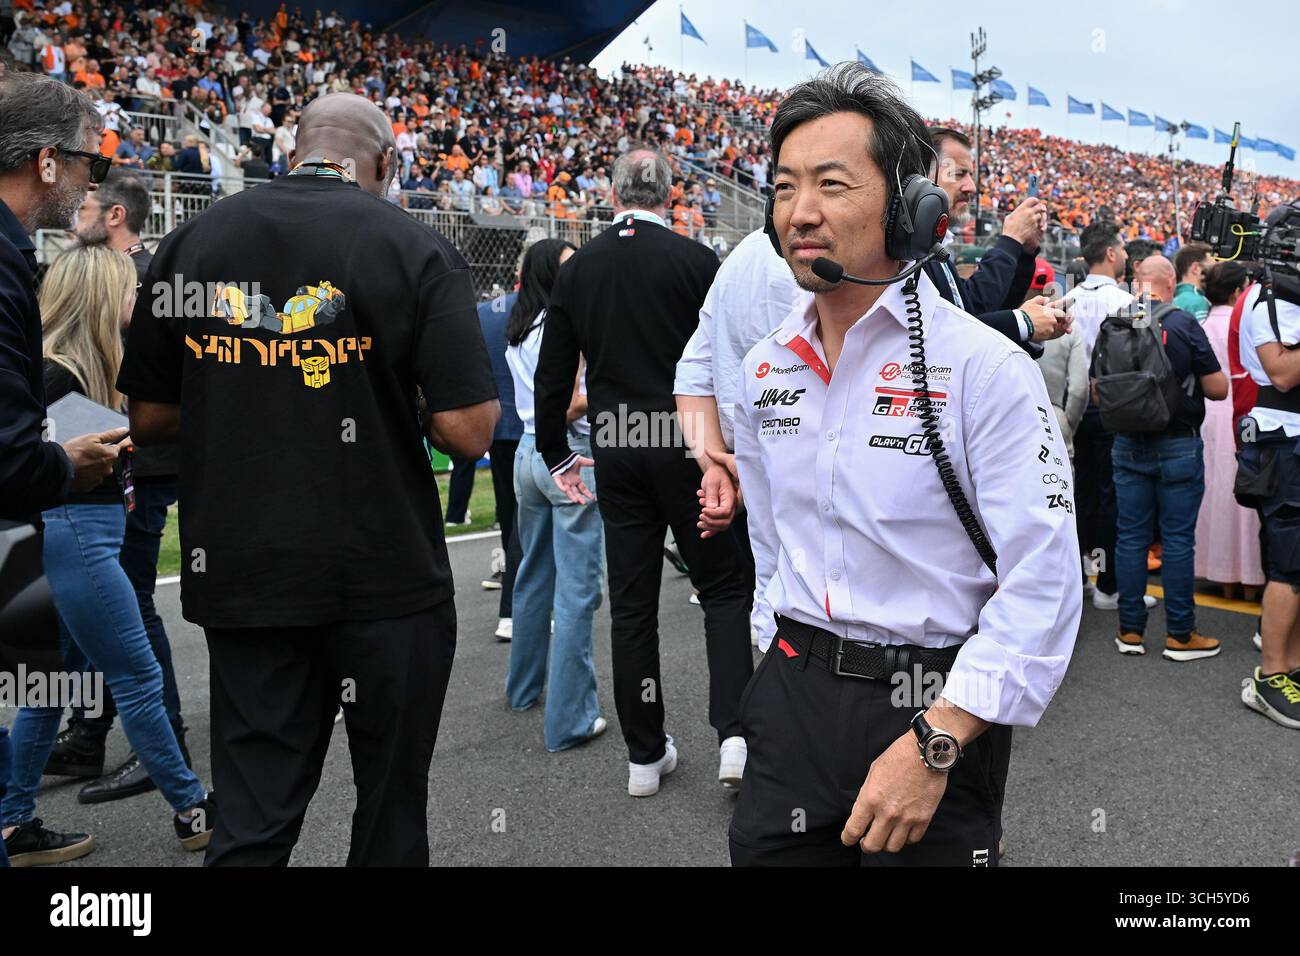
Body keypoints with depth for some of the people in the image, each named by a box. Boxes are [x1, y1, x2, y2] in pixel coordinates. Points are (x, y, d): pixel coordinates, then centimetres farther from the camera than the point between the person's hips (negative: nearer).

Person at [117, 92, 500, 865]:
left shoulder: (192, 242, 3)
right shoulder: (416, 248, -8)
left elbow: (150, 419, 8)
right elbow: (467, 432, -14)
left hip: (240, 573, 4)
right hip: (387, 576, -3)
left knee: (253, 813, 13)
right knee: (392, 803, 15)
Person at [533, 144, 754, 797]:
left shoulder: (577, 268, 7)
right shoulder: (696, 260, -5)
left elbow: (552, 375, 8)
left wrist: (556, 454, 18)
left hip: (615, 451, 3)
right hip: (688, 445, -3)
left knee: (631, 602, 9)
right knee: (724, 587, 9)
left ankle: (645, 754, 18)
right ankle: (734, 735, -2)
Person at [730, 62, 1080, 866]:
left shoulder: (987, 369, -14)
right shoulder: (765, 370, 3)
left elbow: (1042, 589, -18)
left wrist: (932, 745, -22)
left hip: (936, 706, -4)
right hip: (793, 695, 5)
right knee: (765, 850, 16)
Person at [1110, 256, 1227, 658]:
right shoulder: (1183, 324, -11)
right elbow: (1219, 389, -8)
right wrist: (1187, 380, 11)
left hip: (1128, 445, 3)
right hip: (1178, 445, -3)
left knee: (1131, 536, 9)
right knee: (1178, 539, 3)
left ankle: (1129, 629, 15)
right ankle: (1180, 635, 11)